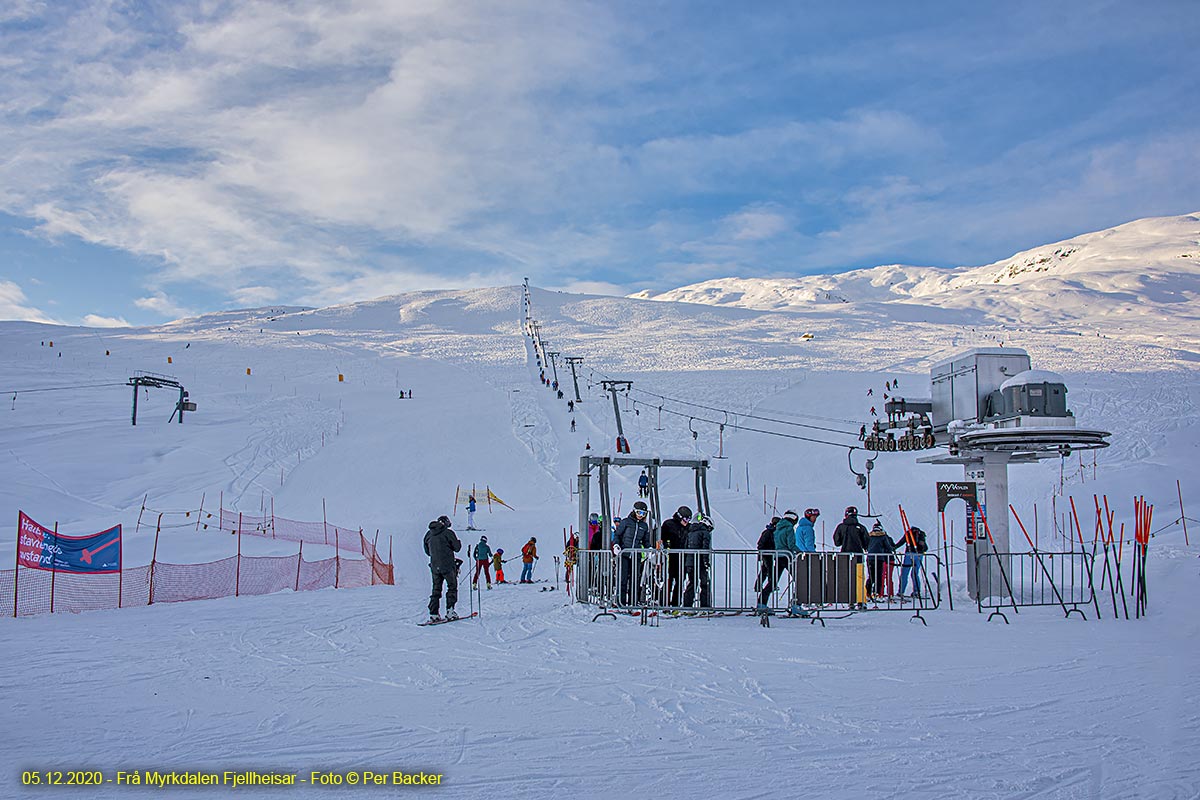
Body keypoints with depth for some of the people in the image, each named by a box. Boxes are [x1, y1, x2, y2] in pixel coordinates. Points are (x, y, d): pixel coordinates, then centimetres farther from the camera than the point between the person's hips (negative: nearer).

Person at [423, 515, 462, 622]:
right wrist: (458, 542, 17)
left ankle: (433, 614, 5)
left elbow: (427, 551, 16)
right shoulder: (448, 532, -8)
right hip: (448, 565, -5)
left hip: (434, 566, 5)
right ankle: (450, 611, -5)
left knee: (436, 589, 11)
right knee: (452, 587, 6)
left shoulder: (429, 534, 9)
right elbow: (457, 547, -5)